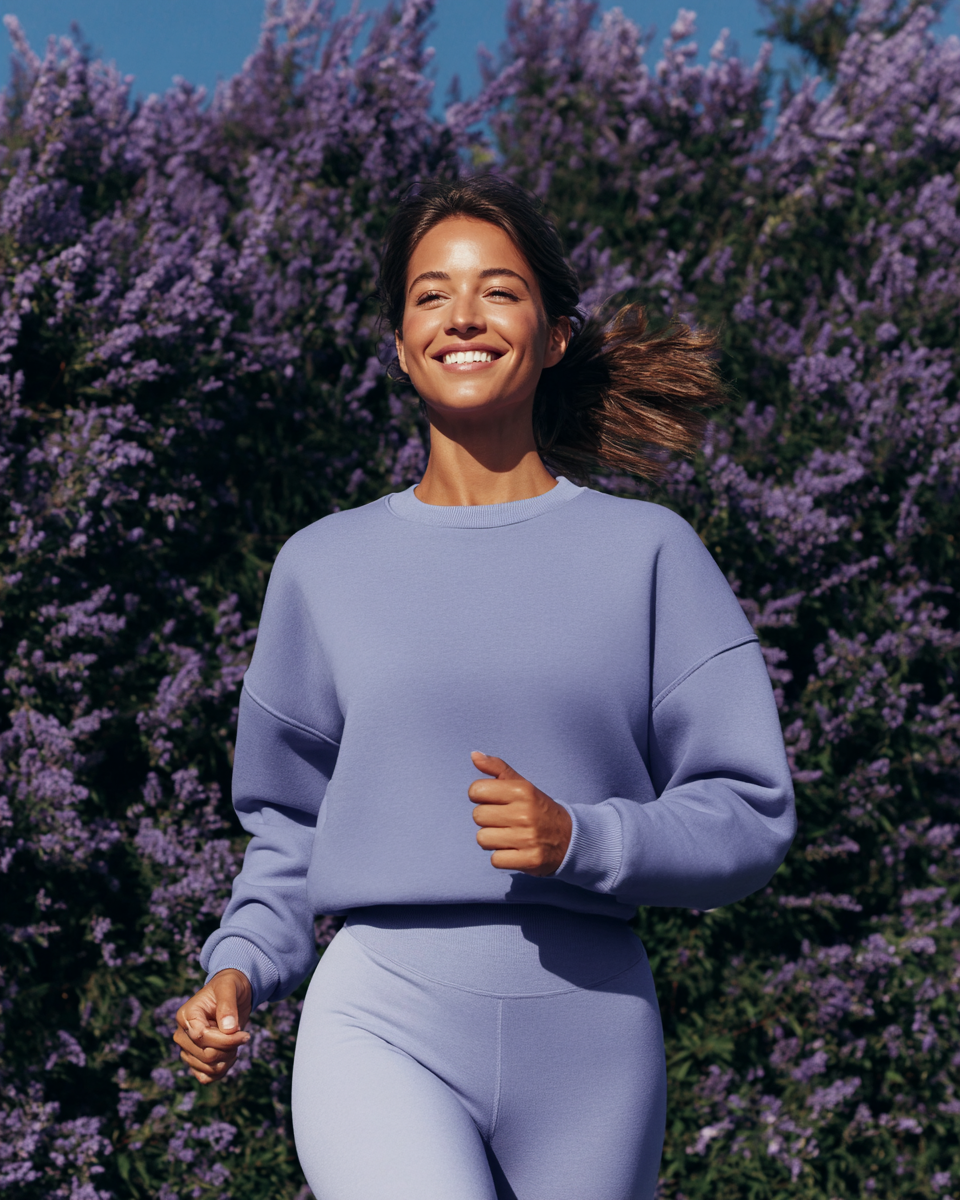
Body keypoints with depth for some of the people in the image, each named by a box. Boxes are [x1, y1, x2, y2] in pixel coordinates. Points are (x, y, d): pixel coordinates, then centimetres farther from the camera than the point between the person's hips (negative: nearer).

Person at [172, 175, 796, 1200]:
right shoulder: (325, 566, 12)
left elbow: (750, 816, 3)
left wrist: (581, 839, -14)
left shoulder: (646, 552, 7)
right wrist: (239, 970, 5)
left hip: (590, 1031, 1)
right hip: (382, 1024, 0)